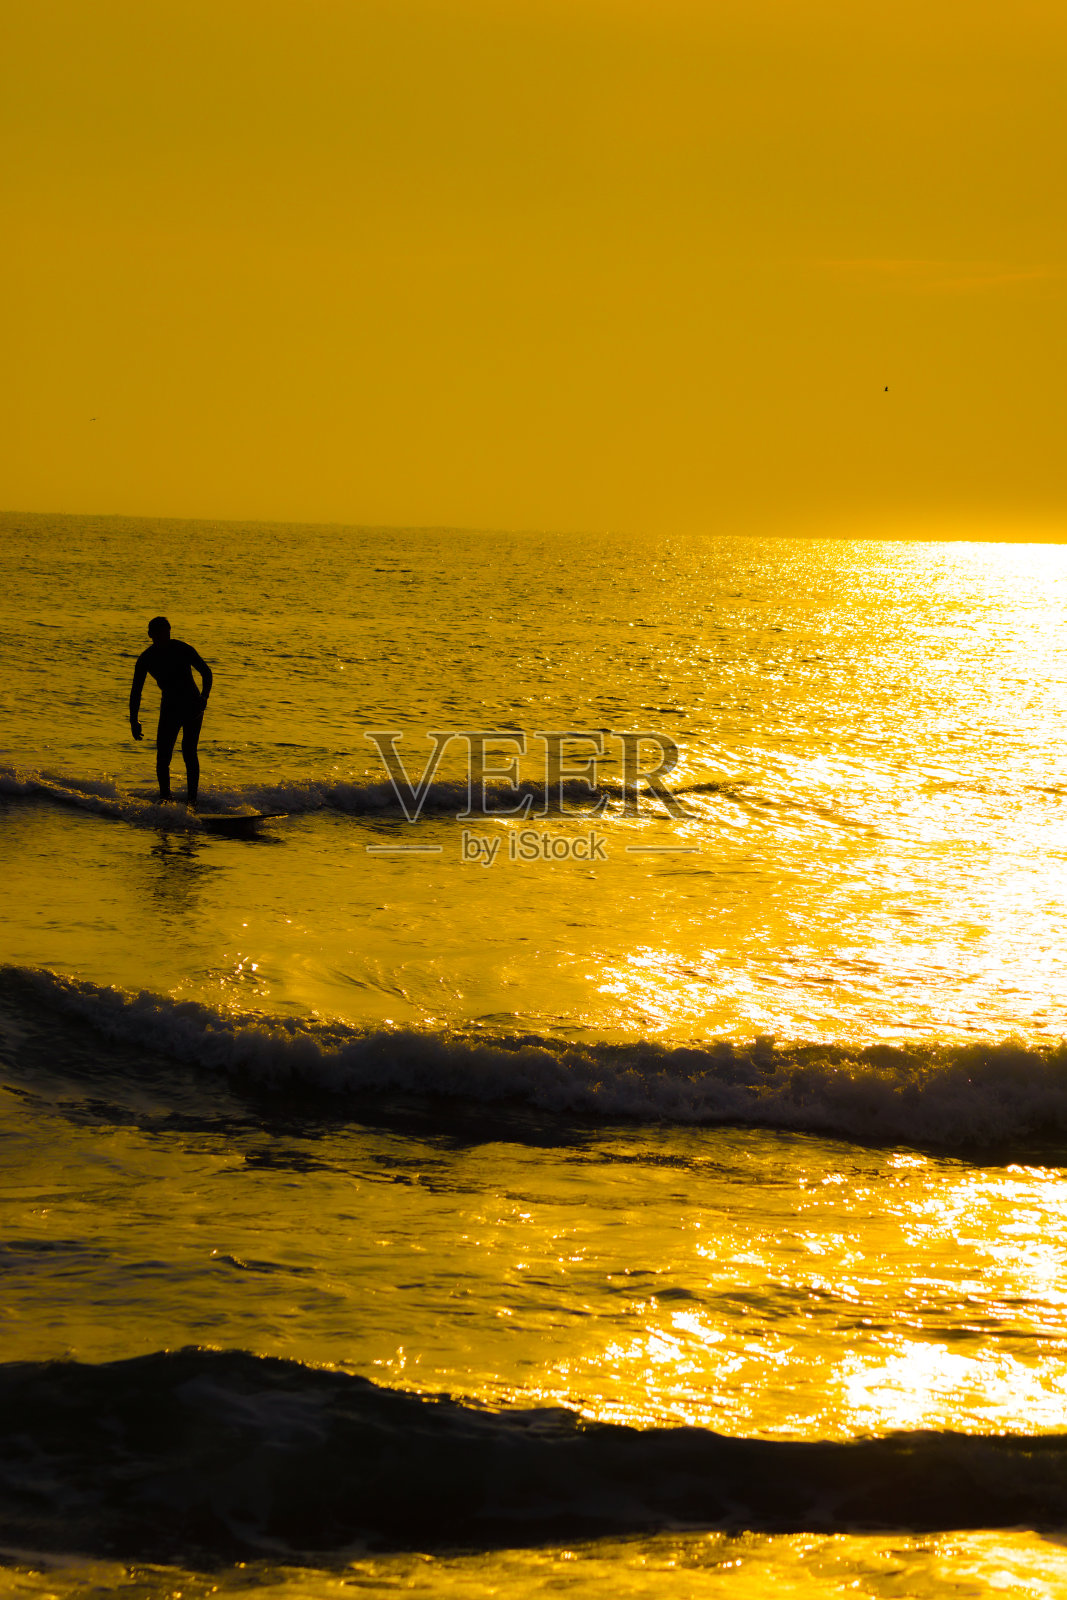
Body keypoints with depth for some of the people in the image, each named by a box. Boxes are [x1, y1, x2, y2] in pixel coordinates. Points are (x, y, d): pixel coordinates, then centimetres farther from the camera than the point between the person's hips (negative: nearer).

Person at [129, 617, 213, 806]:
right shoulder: (146, 659, -3)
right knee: (163, 756, -2)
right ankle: (165, 799, 10)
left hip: (192, 705, -3)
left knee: (188, 750, -16)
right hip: (170, 707, 3)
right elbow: (136, 692, 2)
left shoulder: (183, 650, -10)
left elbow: (206, 673, -5)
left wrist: (204, 697, -23)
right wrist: (133, 721, -6)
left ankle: (192, 799, -15)